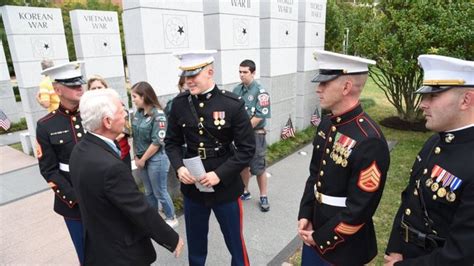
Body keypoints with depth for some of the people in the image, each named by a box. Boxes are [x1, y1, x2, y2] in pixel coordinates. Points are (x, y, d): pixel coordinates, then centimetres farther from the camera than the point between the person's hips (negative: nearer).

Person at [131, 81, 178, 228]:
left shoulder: (158, 114, -17)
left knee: (160, 192, 7)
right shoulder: (138, 113, 2)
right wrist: (136, 157, 4)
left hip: (155, 159, -6)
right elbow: (135, 136, 9)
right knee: (149, 192, 20)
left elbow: (157, 142, -19)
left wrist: (143, 159, -11)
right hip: (141, 159, 6)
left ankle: (171, 218, 28)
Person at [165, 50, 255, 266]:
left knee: (234, 242, 16)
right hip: (192, 187, 3)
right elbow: (172, 142, 6)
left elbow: (247, 148, -11)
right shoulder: (179, 104, -3)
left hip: (226, 187, -3)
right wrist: (179, 168, -12)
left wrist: (219, 174, -20)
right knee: (195, 243, 22)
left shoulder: (232, 104, -14)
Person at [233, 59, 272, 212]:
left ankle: (263, 197, 19)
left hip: (255, 134, -5)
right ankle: (245, 192, 34)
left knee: (258, 168, 3)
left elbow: (260, 117, -18)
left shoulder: (260, 92, -13)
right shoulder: (237, 90, 4)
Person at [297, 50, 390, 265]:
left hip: (343, 246, -6)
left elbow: (360, 209, -23)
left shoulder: (369, 141, -27)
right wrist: (304, 215, 0)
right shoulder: (327, 123, -3)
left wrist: (321, 238, -13)